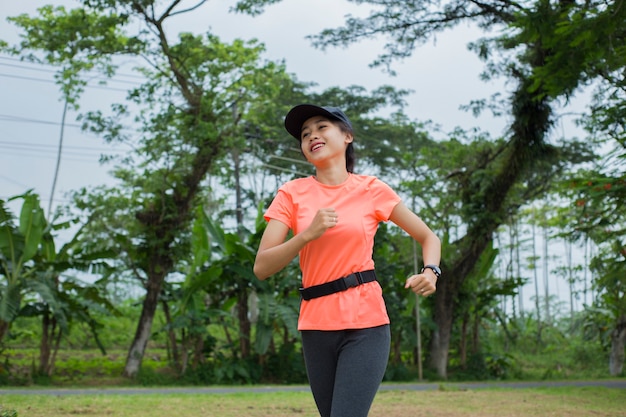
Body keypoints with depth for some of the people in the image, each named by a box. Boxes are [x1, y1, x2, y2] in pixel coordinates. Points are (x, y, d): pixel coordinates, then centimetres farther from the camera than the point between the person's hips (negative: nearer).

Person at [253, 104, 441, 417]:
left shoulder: (371, 190, 2)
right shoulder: (291, 194, 4)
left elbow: (428, 238, 11)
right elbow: (261, 268, -5)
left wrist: (430, 272, -10)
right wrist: (308, 233, -18)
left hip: (365, 324, -3)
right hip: (316, 325, 3)